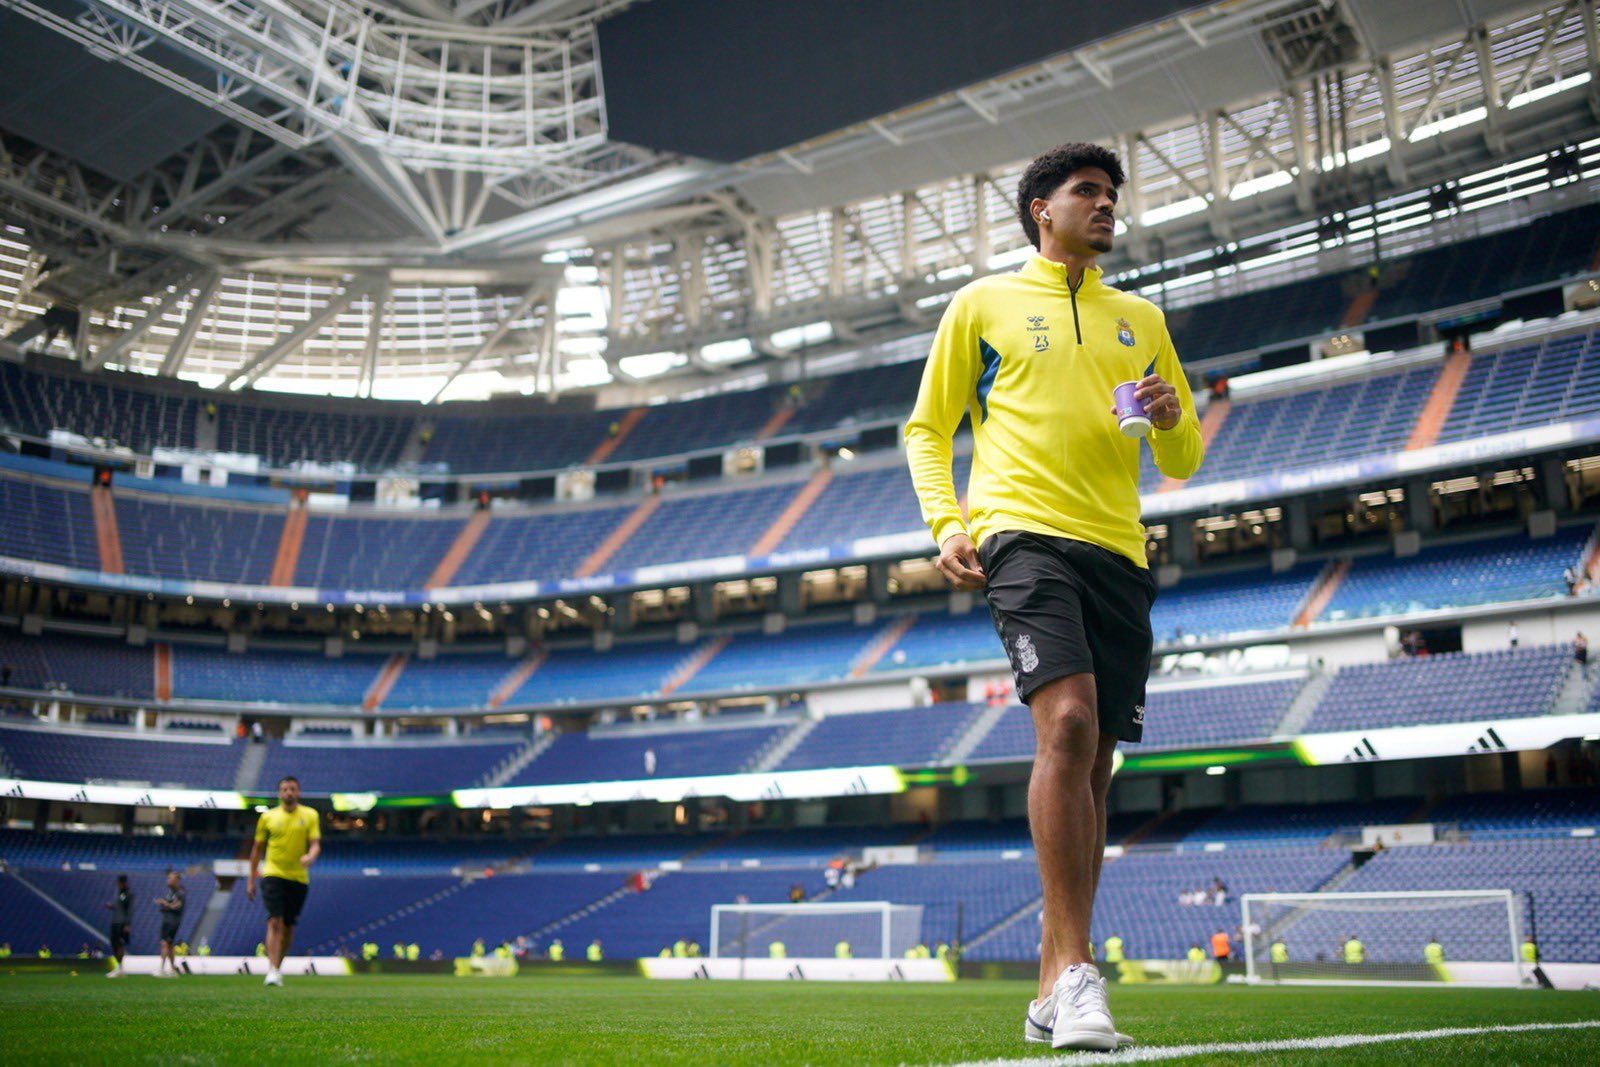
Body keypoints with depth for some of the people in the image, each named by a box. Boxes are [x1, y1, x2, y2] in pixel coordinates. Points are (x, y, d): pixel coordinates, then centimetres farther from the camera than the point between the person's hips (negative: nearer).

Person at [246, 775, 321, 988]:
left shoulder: (310, 816, 4)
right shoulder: (268, 817, 5)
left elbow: (315, 844, -3)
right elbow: (257, 848, 12)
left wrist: (310, 857, -27)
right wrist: (251, 879, 10)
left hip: (299, 878, 2)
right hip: (273, 875, -1)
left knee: (288, 926, 9)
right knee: (275, 922, -15)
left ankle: (277, 968, 24)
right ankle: (273, 971, -19)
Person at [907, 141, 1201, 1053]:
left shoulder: (1141, 318, 23)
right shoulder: (984, 304, 13)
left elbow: (1184, 462, 24)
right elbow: (927, 429, 13)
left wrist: (1172, 418, 0)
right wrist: (948, 524, -4)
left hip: (1119, 551, 5)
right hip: (1025, 533, -4)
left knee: (1092, 765, 3)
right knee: (1067, 722, -25)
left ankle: (1053, 990, 13)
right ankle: (1076, 971, -21)